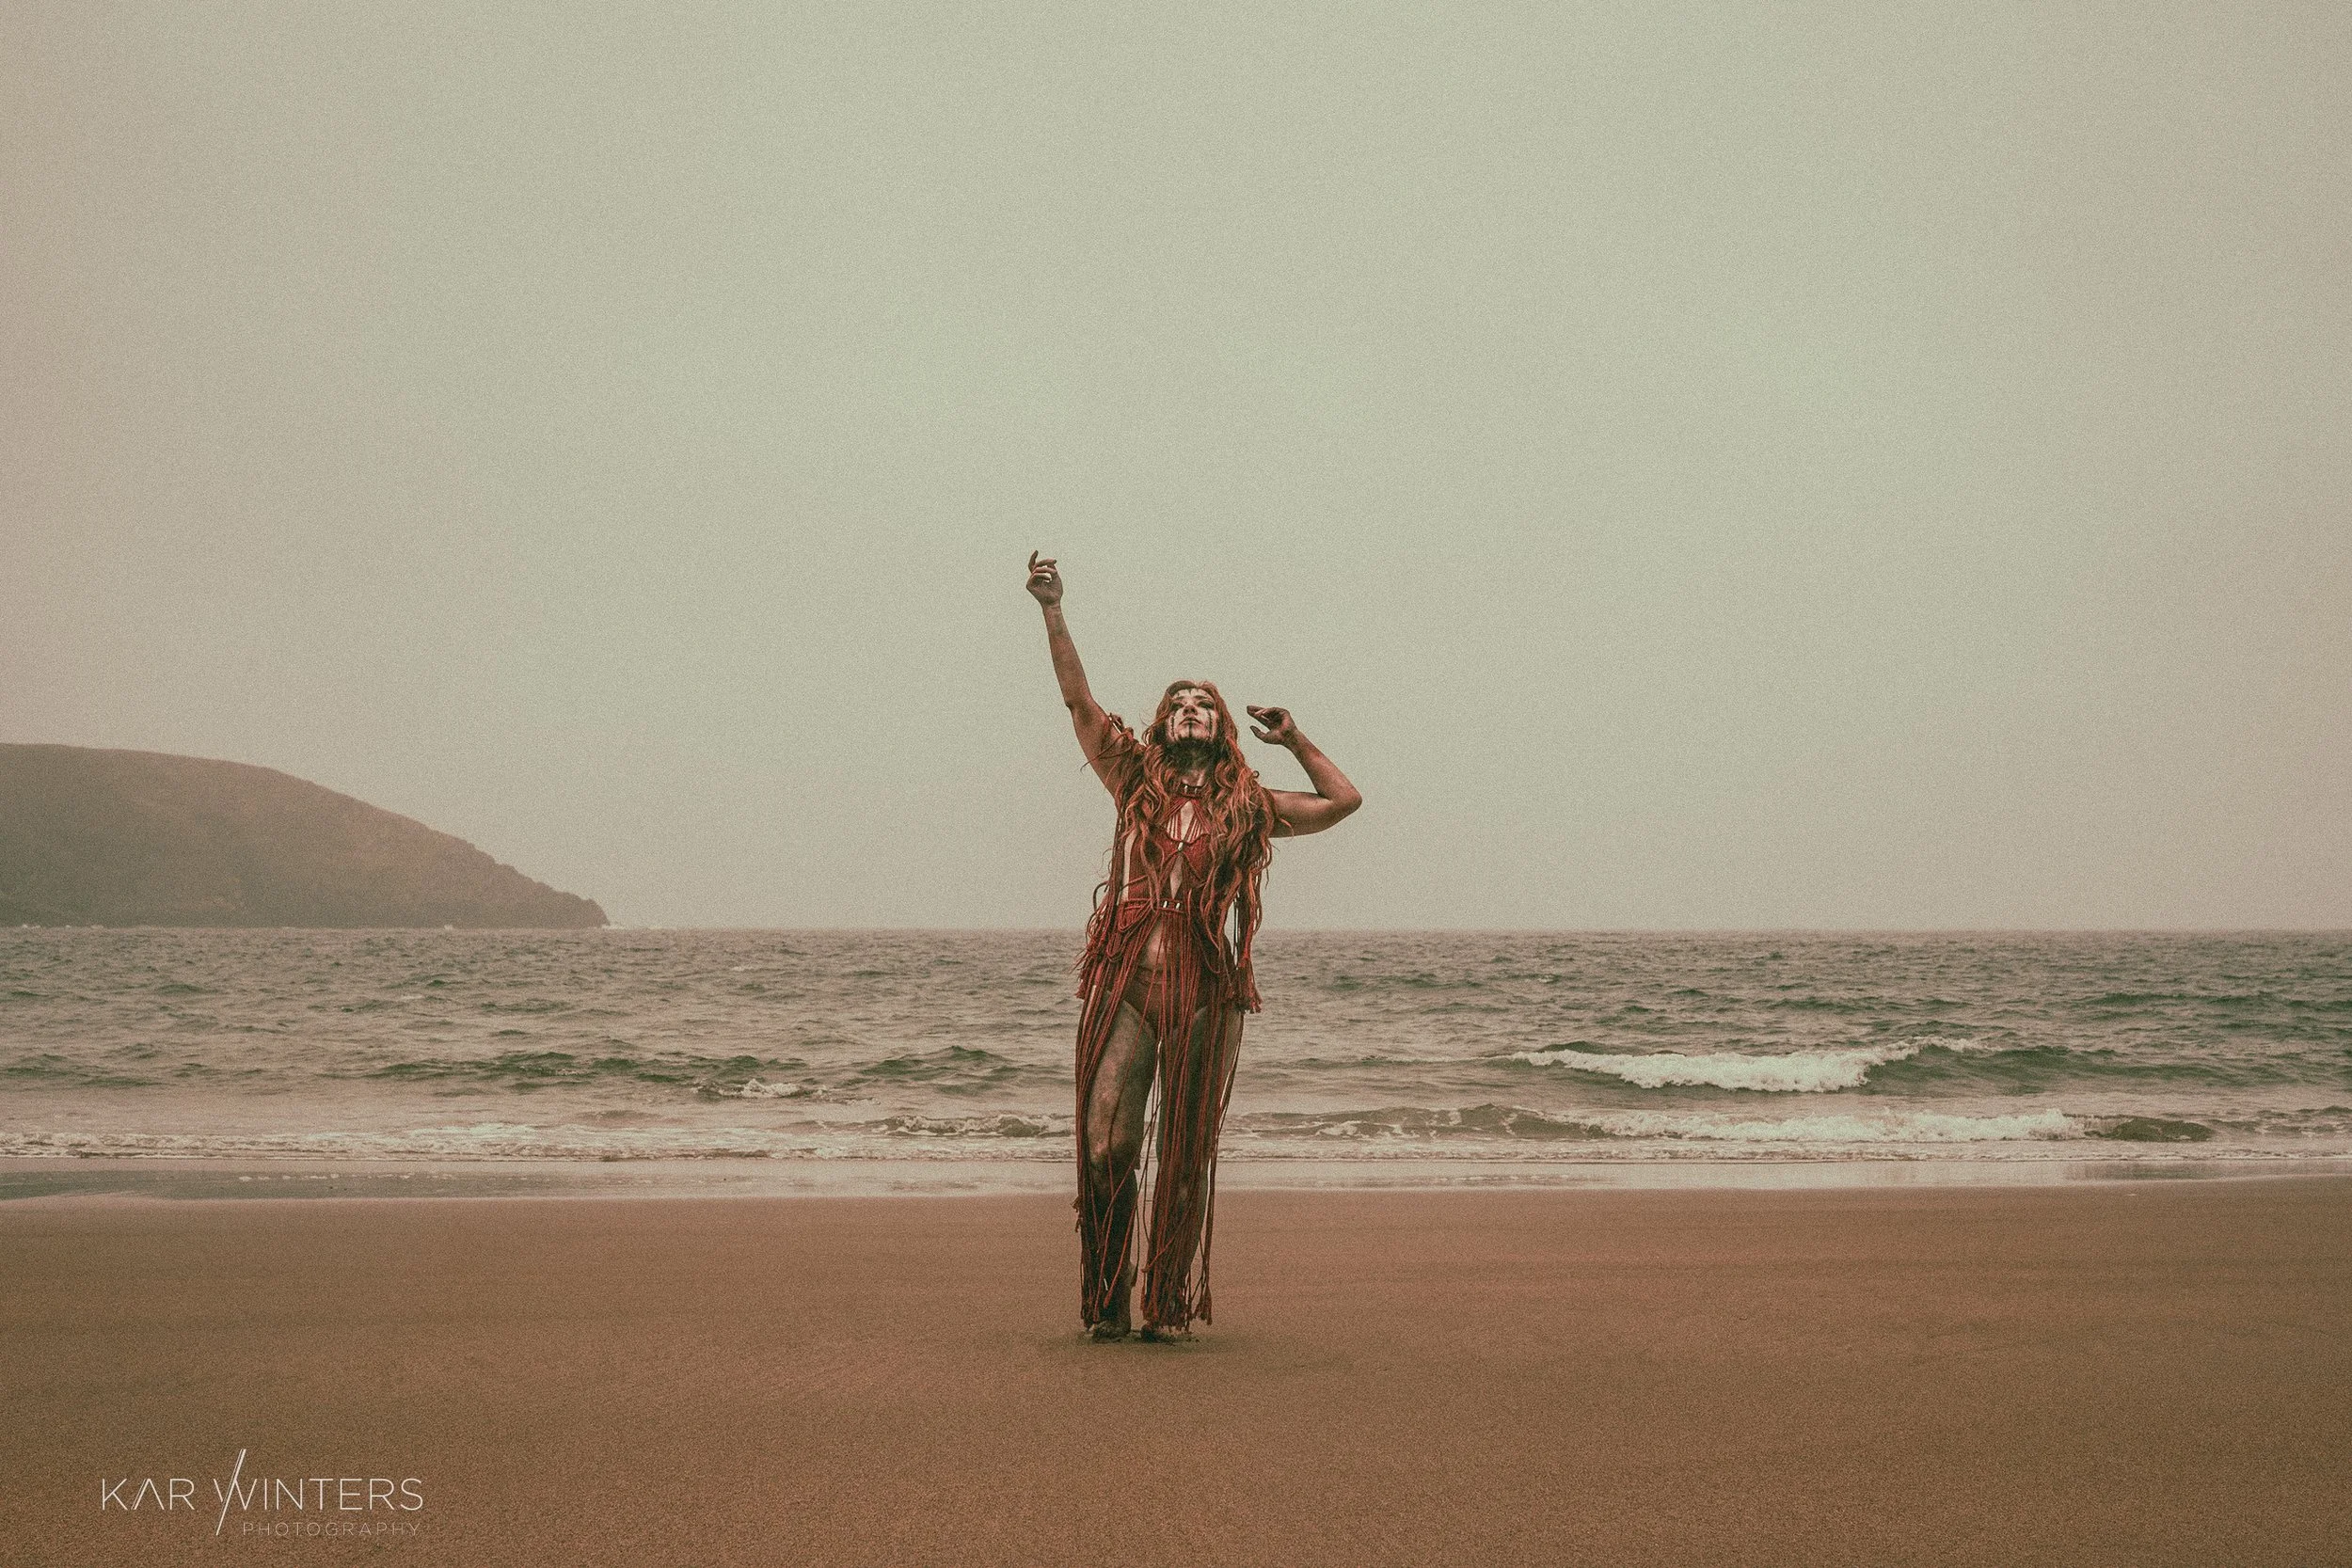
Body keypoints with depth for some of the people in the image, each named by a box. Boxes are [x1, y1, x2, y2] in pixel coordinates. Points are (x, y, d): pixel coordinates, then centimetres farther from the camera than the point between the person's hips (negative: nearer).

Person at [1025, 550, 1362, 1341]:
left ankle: (1171, 1306, 14)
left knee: (1186, 1158, 4)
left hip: (1208, 993, 1)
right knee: (1106, 1146, -6)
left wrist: (1296, 741, 19)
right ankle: (1104, 1303, 8)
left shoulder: (1249, 807, 14)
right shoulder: (1136, 779, 13)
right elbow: (1077, 697, 8)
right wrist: (1053, 611, 2)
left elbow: (1344, 801, 21)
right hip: (1125, 984, -1)